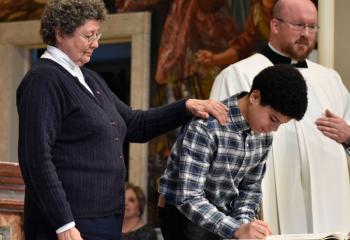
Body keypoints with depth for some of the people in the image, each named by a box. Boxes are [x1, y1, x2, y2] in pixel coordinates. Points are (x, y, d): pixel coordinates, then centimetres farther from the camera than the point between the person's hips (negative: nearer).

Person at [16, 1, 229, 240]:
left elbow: (135, 124, 24)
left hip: (106, 219, 9)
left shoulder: (90, 79, 16)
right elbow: (37, 159, -17)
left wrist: (187, 107, 10)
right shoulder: (43, 80, -10)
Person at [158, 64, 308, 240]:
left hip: (222, 216, 6)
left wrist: (244, 223, -11)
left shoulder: (263, 134, -5)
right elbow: (188, 199, -30)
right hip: (183, 214, -6)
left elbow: (250, 186, 6)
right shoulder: (205, 127, -27)